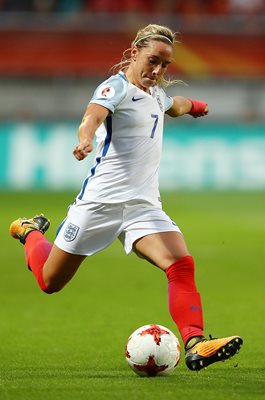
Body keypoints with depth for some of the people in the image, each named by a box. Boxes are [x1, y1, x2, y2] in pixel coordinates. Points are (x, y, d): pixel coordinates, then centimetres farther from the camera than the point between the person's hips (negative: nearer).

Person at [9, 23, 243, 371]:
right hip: (101, 200, -6)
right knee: (49, 281, 9)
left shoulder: (156, 92, 14)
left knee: (181, 265, -23)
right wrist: (86, 139, -54)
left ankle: (195, 344, -33)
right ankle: (31, 232, 41)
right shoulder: (117, 87, -10)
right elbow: (92, 117, -33)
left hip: (144, 206, 6)